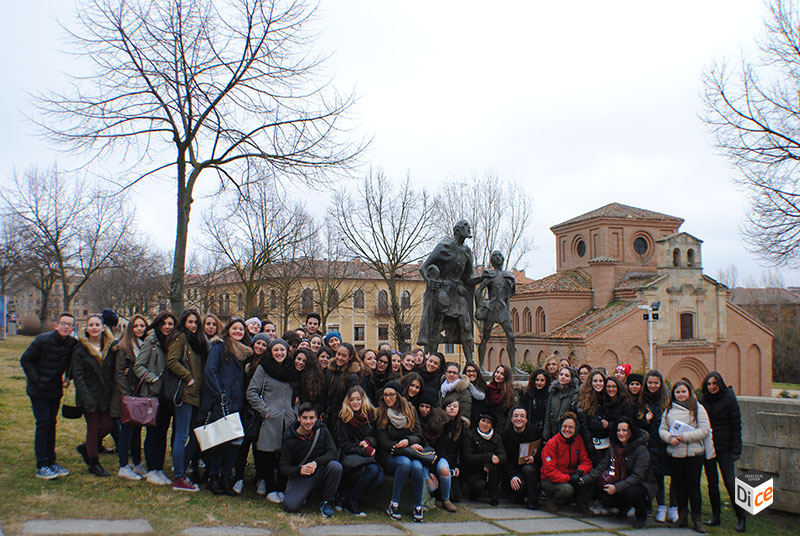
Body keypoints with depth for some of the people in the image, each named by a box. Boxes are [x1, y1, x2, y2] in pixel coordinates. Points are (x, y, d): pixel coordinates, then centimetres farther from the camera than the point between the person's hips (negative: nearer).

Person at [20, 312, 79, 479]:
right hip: (39, 391, -5)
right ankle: (41, 467, 2)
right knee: (43, 425, -5)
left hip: (56, 391, 5)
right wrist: (36, 380, -14)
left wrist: (67, 378, 2)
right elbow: (25, 360, -9)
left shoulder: (73, 343, -3)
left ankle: (51, 462, 20)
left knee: (51, 425, 11)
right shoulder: (43, 340, -16)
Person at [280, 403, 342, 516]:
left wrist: (316, 462, -31)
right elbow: (283, 467, -10)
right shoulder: (289, 439, -8)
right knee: (290, 506, -26)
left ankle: (326, 502, -10)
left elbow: (332, 453, -12)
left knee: (336, 466, -30)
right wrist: (299, 470, -32)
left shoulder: (322, 430, -4)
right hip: (300, 477, -1)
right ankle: (304, 494, 11)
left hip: (319, 473, 1)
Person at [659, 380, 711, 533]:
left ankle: (697, 519, 9)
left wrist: (684, 437, -16)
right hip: (674, 454, 4)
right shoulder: (669, 410, 11)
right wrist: (670, 437, -11)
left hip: (694, 454, -3)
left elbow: (704, 430, -8)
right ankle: (682, 517, 22)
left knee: (693, 486, -1)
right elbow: (662, 429, 11)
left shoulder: (697, 408, -1)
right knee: (679, 486, 10)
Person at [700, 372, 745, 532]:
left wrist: (735, 450, -10)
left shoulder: (729, 398, -5)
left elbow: (736, 425, -5)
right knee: (712, 483, 8)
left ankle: (741, 518, 3)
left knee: (730, 482, -8)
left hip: (724, 447, -4)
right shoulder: (702, 400, 7)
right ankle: (715, 516, 18)